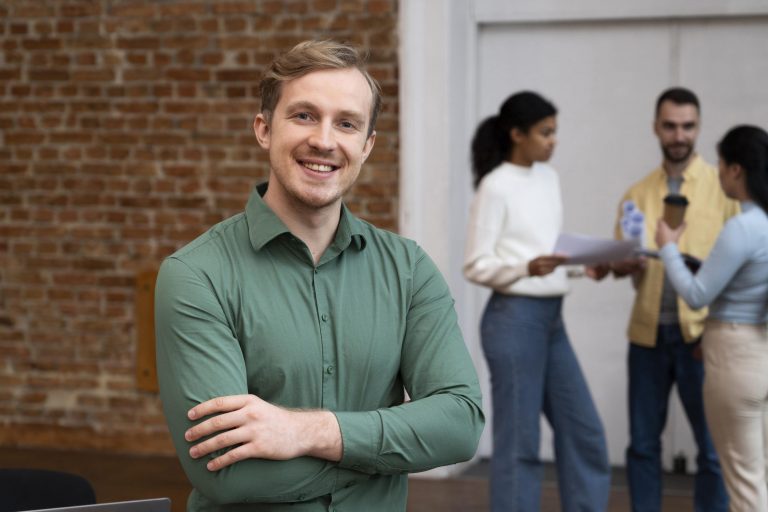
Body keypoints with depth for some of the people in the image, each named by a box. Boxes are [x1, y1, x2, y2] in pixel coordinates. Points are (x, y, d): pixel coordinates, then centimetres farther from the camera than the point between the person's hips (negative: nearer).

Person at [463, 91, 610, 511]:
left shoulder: (549, 178, 11)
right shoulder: (495, 186, -11)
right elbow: (476, 266, -12)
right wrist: (527, 268, -27)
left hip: (552, 319, 8)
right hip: (513, 319, -8)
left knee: (583, 429, 10)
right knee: (519, 440, 0)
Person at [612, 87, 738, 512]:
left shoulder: (724, 187, 1)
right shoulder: (637, 194, 11)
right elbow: (618, 262, 13)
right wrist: (625, 264, -12)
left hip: (700, 334, -3)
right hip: (648, 333, 3)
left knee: (712, 446, 2)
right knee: (643, 443, 8)